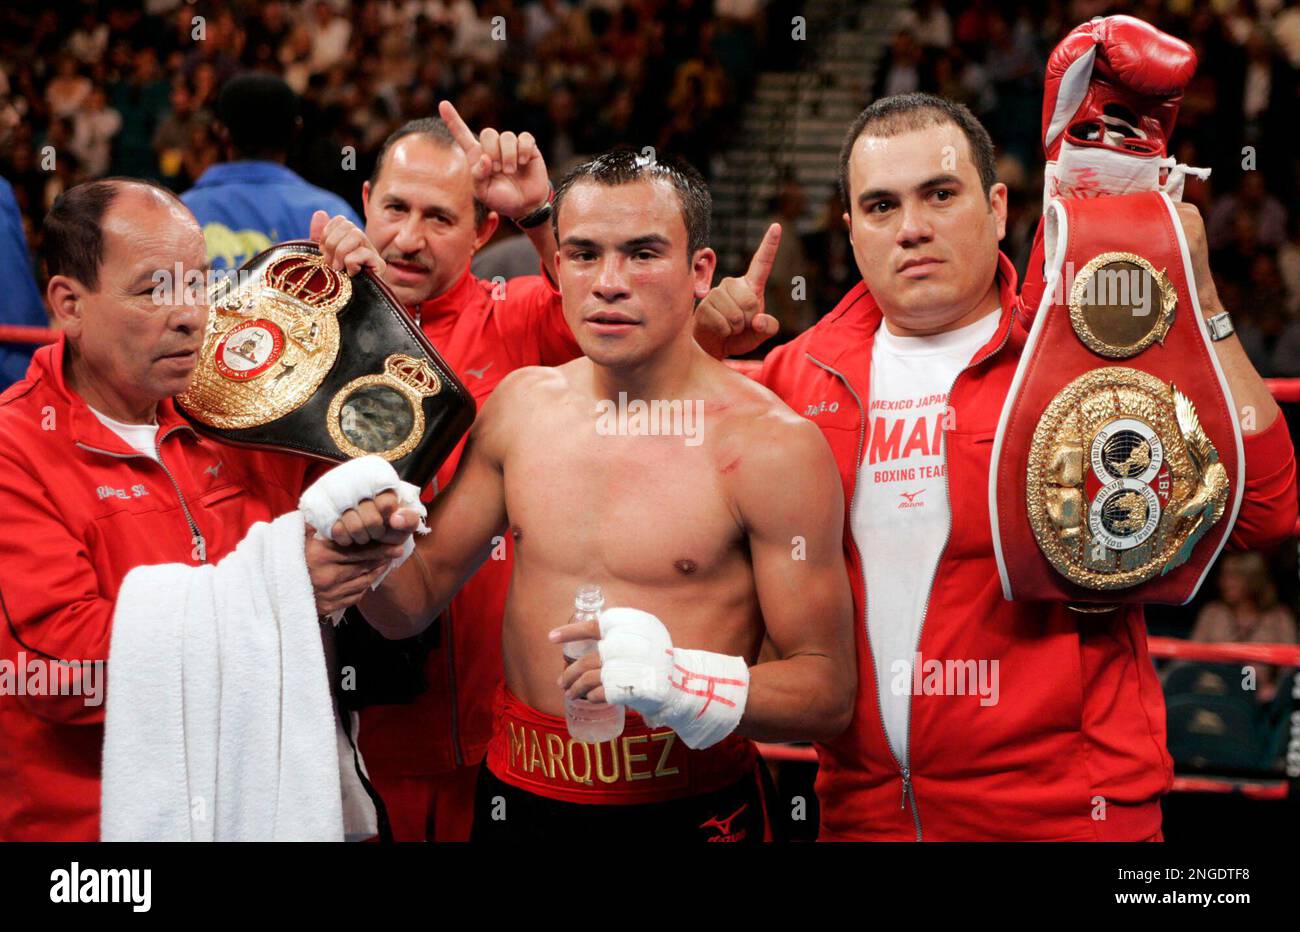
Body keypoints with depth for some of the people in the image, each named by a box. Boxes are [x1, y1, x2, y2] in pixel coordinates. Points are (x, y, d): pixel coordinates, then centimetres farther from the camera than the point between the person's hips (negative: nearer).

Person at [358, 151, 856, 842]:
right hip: (518, 801, 5)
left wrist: (685, 684, -29)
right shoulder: (520, 406, 2)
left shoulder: (771, 445, -14)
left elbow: (829, 691, -14)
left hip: (686, 811, -4)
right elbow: (416, 598, 8)